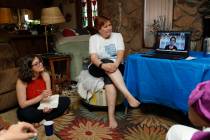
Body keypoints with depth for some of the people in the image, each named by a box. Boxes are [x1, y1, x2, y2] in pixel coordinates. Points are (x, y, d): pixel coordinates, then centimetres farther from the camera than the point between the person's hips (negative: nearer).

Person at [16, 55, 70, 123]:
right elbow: (22, 104, -21)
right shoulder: (22, 81, -21)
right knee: (25, 113, -39)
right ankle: (46, 113, -9)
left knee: (66, 100, -13)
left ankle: (44, 120, -17)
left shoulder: (45, 75, -12)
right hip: (29, 108, -3)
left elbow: (49, 94, -8)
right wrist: (41, 96, -31)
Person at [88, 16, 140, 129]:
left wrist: (115, 64, -31)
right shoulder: (93, 38, 2)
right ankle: (128, 95, -45)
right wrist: (103, 65, -35)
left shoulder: (117, 35, 6)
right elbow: (93, 57, -13)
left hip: (116, 66, 1)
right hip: (98, 68, 0)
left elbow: (120, 53, -8)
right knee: (107, 62, -36)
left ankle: (111, 116, -37)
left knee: (109, 78, -35)